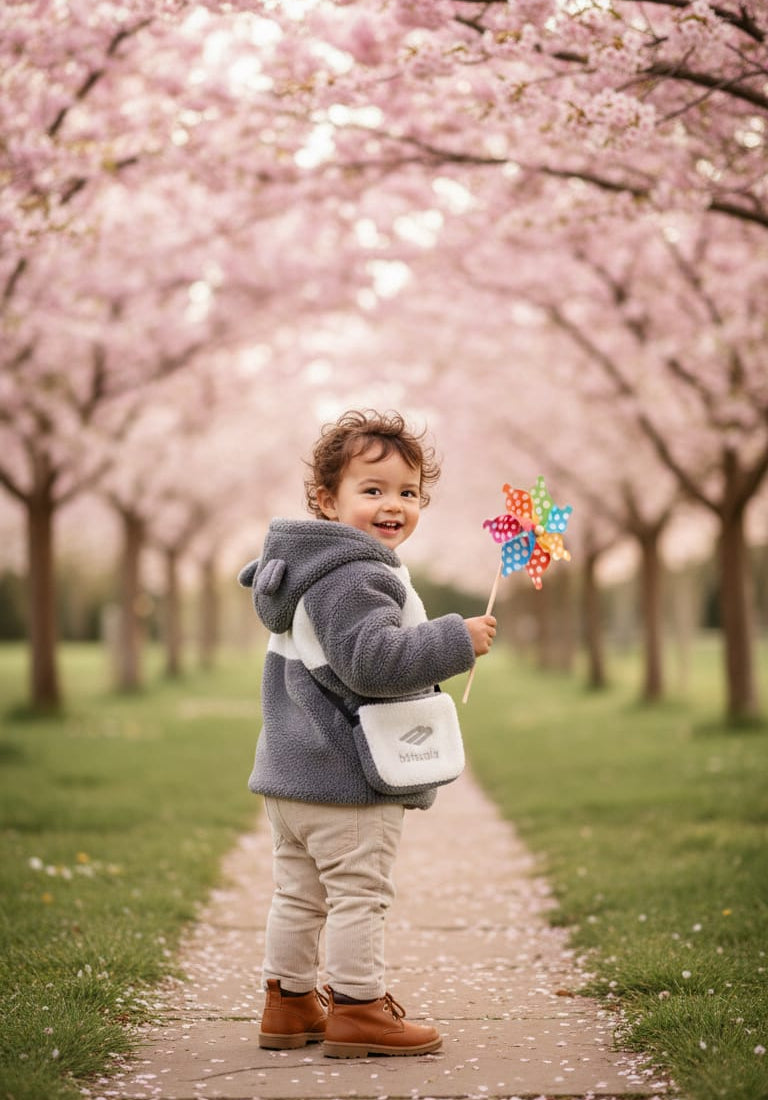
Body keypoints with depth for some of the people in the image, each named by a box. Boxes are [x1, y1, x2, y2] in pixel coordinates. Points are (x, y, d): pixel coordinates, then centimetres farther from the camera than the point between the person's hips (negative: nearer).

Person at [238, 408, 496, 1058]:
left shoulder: (311, 575, 15)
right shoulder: (353, 577, -19)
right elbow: (373, 661, -29)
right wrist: (457, 640, -22)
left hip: (293, 773, 11)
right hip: (349, 781, -11)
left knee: (299, 894, 16)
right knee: (358, 894, -2)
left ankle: (289, 1004, 25)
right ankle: (357, 1010, 4)